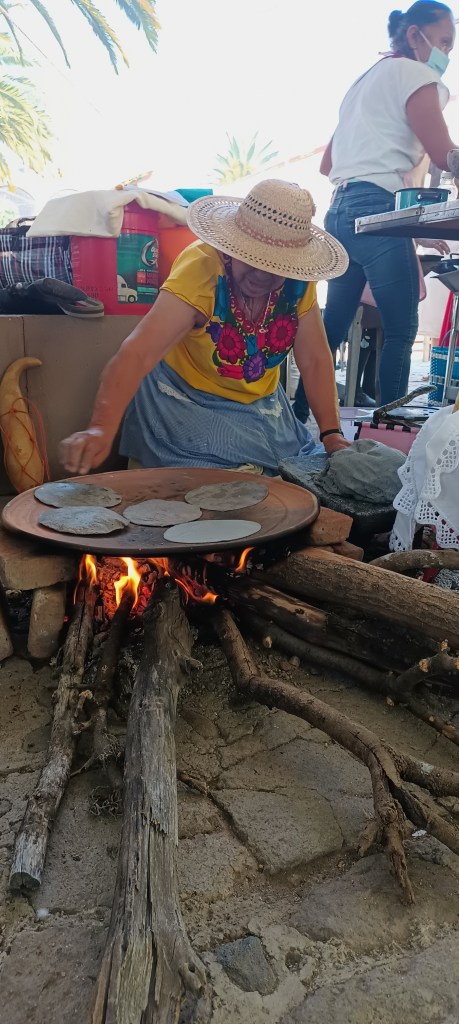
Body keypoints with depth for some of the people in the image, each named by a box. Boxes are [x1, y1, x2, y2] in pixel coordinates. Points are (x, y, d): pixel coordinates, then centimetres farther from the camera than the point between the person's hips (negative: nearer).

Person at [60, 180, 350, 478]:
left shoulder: (298, 278, -15)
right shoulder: (201, 269, -30)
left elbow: (315, 359, -8)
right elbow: (137, 353, -40)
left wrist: (331, 433, -17)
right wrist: (102, 428, -54)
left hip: (260, 402, 5)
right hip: (187, 400, -4)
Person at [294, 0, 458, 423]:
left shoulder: (364, 81, 29)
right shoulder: (414, 73, 2)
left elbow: (327, 165, 29)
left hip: (341, 210, 9)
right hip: (377, 210, -9)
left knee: (333, 327, 9)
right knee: (401, 330, -8)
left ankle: (299, 418, 10)